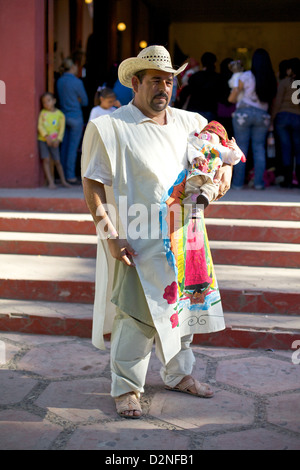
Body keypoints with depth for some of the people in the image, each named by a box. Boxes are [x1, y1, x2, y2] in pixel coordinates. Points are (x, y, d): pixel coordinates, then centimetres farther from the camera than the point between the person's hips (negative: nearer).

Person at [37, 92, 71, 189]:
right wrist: (46, 136, -15)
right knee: (46, 160, -6)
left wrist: (58, 139, -13)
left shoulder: (60, 114, 2)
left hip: (54, 141, 0)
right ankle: (51, 182, -4)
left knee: (57, 161, 3)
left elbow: (62, 128, -1)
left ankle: (63, 181, 15)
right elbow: (40, 126, -2)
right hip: (43, 139, 1)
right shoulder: (43, 113, 4)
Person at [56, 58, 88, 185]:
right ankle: (71, 176, 0)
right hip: (75, 116, -7)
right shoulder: (77, 82, -14)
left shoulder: (59, 81, 6)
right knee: (73, 147, -3)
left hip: (63, 115, 7)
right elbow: (84, 101, -3)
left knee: (64, 147, 11)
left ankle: (64, 175, 15)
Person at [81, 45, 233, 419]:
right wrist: (109, 233, -18)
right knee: (137, 316, -5)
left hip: (184, 239, 6)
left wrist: (225, 168, 3)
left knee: (182, 307, 16)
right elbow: (92, 184, -9)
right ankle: (126, 388, 12)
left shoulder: (188, 122, 11)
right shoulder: (109, 127, -6)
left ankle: (178, 374, 35)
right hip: (141, 244, -6)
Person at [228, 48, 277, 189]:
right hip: (262, 115, 2)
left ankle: (238, 182, 2)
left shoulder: (246, 76, -5)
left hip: (244, 113, -2)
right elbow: (271, 100, 6)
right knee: (259, 148, 7)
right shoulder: (272, 79, 3)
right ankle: (259, 182, 3)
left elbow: (231, 98, 1)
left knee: (241, 148, 1)